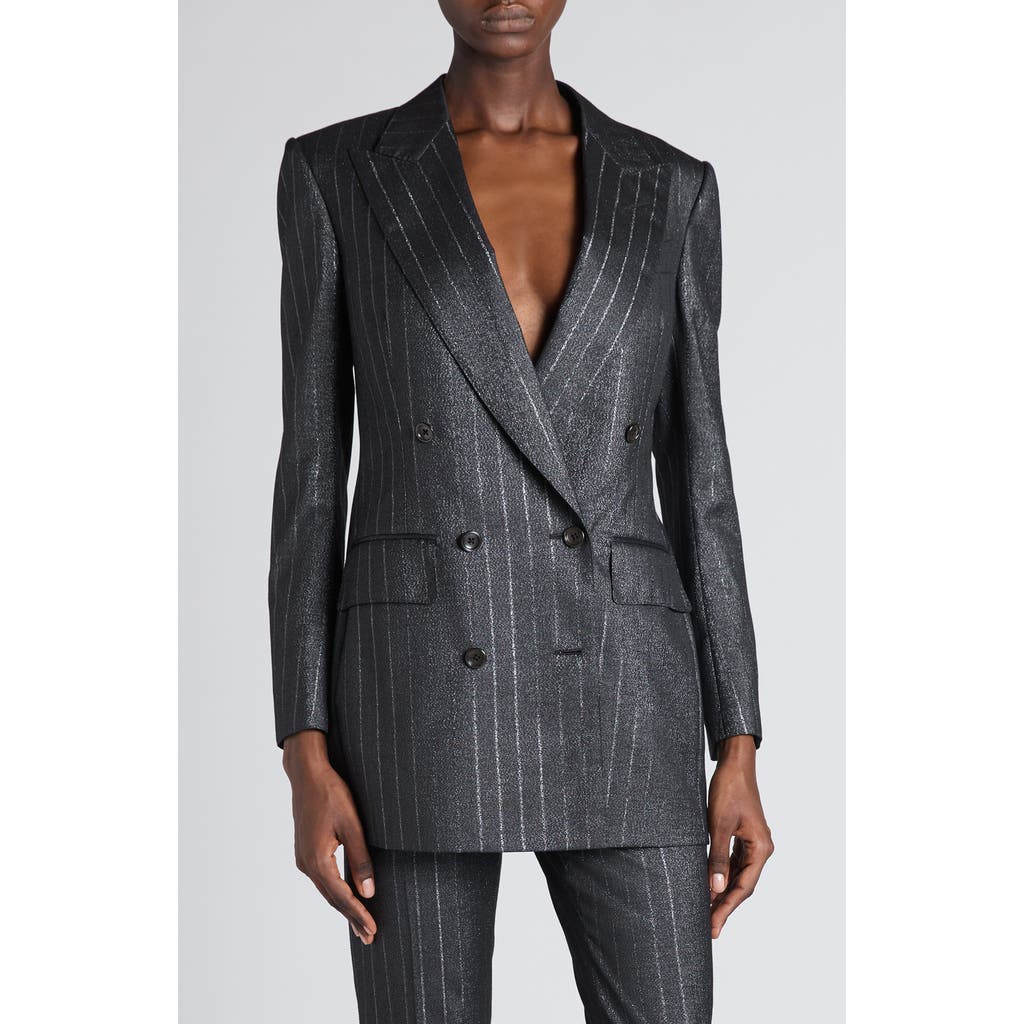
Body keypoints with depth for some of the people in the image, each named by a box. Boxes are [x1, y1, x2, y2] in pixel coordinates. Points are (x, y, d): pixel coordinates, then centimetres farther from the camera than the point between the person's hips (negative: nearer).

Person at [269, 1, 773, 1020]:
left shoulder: (668, 191, 9)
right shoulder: (334, 175, 4)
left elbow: (696, 482, 9)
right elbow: (313, 471, 2)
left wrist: (738, 754, 3)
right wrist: (306, 760, -4)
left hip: (613, 702, 2)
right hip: (423, 696, -1)